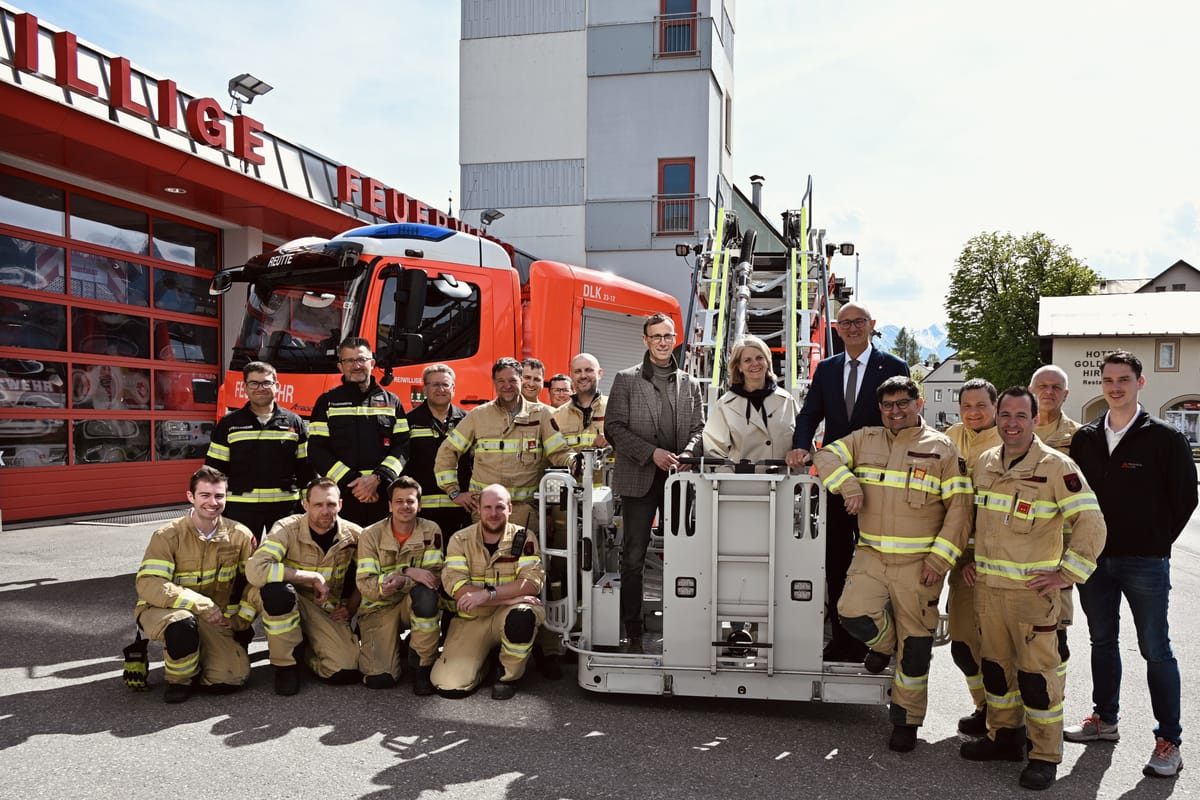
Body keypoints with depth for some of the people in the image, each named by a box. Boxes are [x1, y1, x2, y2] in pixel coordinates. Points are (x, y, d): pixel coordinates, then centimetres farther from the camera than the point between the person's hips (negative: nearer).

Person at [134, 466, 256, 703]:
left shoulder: (239, 535, -5)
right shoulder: (168, 536, -15)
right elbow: (148, 585, -25)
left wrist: (241, 619, -1)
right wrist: (200, 604, -32)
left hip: (213, 620, 3)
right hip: (162, 611, -3)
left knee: (232, 678, -17)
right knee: (182, 623, -40)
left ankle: (193, 663, 17)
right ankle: (179, 679, -7)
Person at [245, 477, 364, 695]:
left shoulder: (354, 535, -7)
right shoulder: (288, 529, -18)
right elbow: (255, 570, -34)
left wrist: (350, 609, 0)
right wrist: (314, 577, -30)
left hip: (327, 610, 2)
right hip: (288, 603, -2)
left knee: (348, 671, -20)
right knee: (278, 589, -38)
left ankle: (307, 649, 15)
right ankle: (286, 663, -13)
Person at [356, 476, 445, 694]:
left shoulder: (430, 531, -7)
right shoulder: (370, 535, -8)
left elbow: (436, 576, -14)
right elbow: (365, 584, -15)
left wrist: (402, 580, -34)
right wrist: (410, 572, -29)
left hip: (415, 604, 0)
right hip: (379, 608, 0)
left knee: (426, 592, -36)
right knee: (380, 679, -18)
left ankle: (422, 666, -17)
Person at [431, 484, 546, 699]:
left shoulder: (524, 538, -2)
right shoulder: (460, 540, -1)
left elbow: (532, 582, -16)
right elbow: (456, 586, -15)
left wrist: (488, 594, -29)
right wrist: (510, 596, -23)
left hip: (509, 612, -1)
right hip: (471, 619, 1)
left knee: (522, 615, -38)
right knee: (449, 685, -18)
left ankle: (508, 675, -7)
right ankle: (484, 659, 17)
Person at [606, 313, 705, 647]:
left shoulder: (689, 384, 13)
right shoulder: (626, 380, 3)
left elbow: (699, 428, 11)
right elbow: (614, 428, -3)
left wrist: (686, 455, -10)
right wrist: (652, 453, -13)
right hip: (639, 480, -2)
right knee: (633, 558, 1)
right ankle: (632, 630, 10)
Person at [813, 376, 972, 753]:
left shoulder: (942, 448, 0)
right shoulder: (865, 440, 10)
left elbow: (960, 507, -2)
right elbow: (827, 456, 8)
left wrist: (939, 558, -11)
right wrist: (849, 486, -11)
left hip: (919, 562, -2)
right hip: (871, 555, 2)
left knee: (914, 645, 4)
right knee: (853, 612, -19)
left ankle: (906, 721, 22)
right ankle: (884, 642, 18)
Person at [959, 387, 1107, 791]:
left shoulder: (1056, 466, -12)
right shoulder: (984, 463, 7)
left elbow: (1092, 523, -12)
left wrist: (1067, 574, -14)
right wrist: (971, 558, 16)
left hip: (1032, 591, -6)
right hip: (986, 587, 6)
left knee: (1036, 673, 0)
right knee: (995, 664, 15)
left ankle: (1045, 756, 13)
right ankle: (1004, 736, 31)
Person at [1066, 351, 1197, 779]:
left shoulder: (1164, 438, -6)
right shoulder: (1085, 438, 6)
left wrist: (1157, 544, -1)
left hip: (1145, 563, -4)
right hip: (1094, 558, 4)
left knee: (1155, 650, 1)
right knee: (1102, 641, 15)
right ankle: (1105, 719, 29)